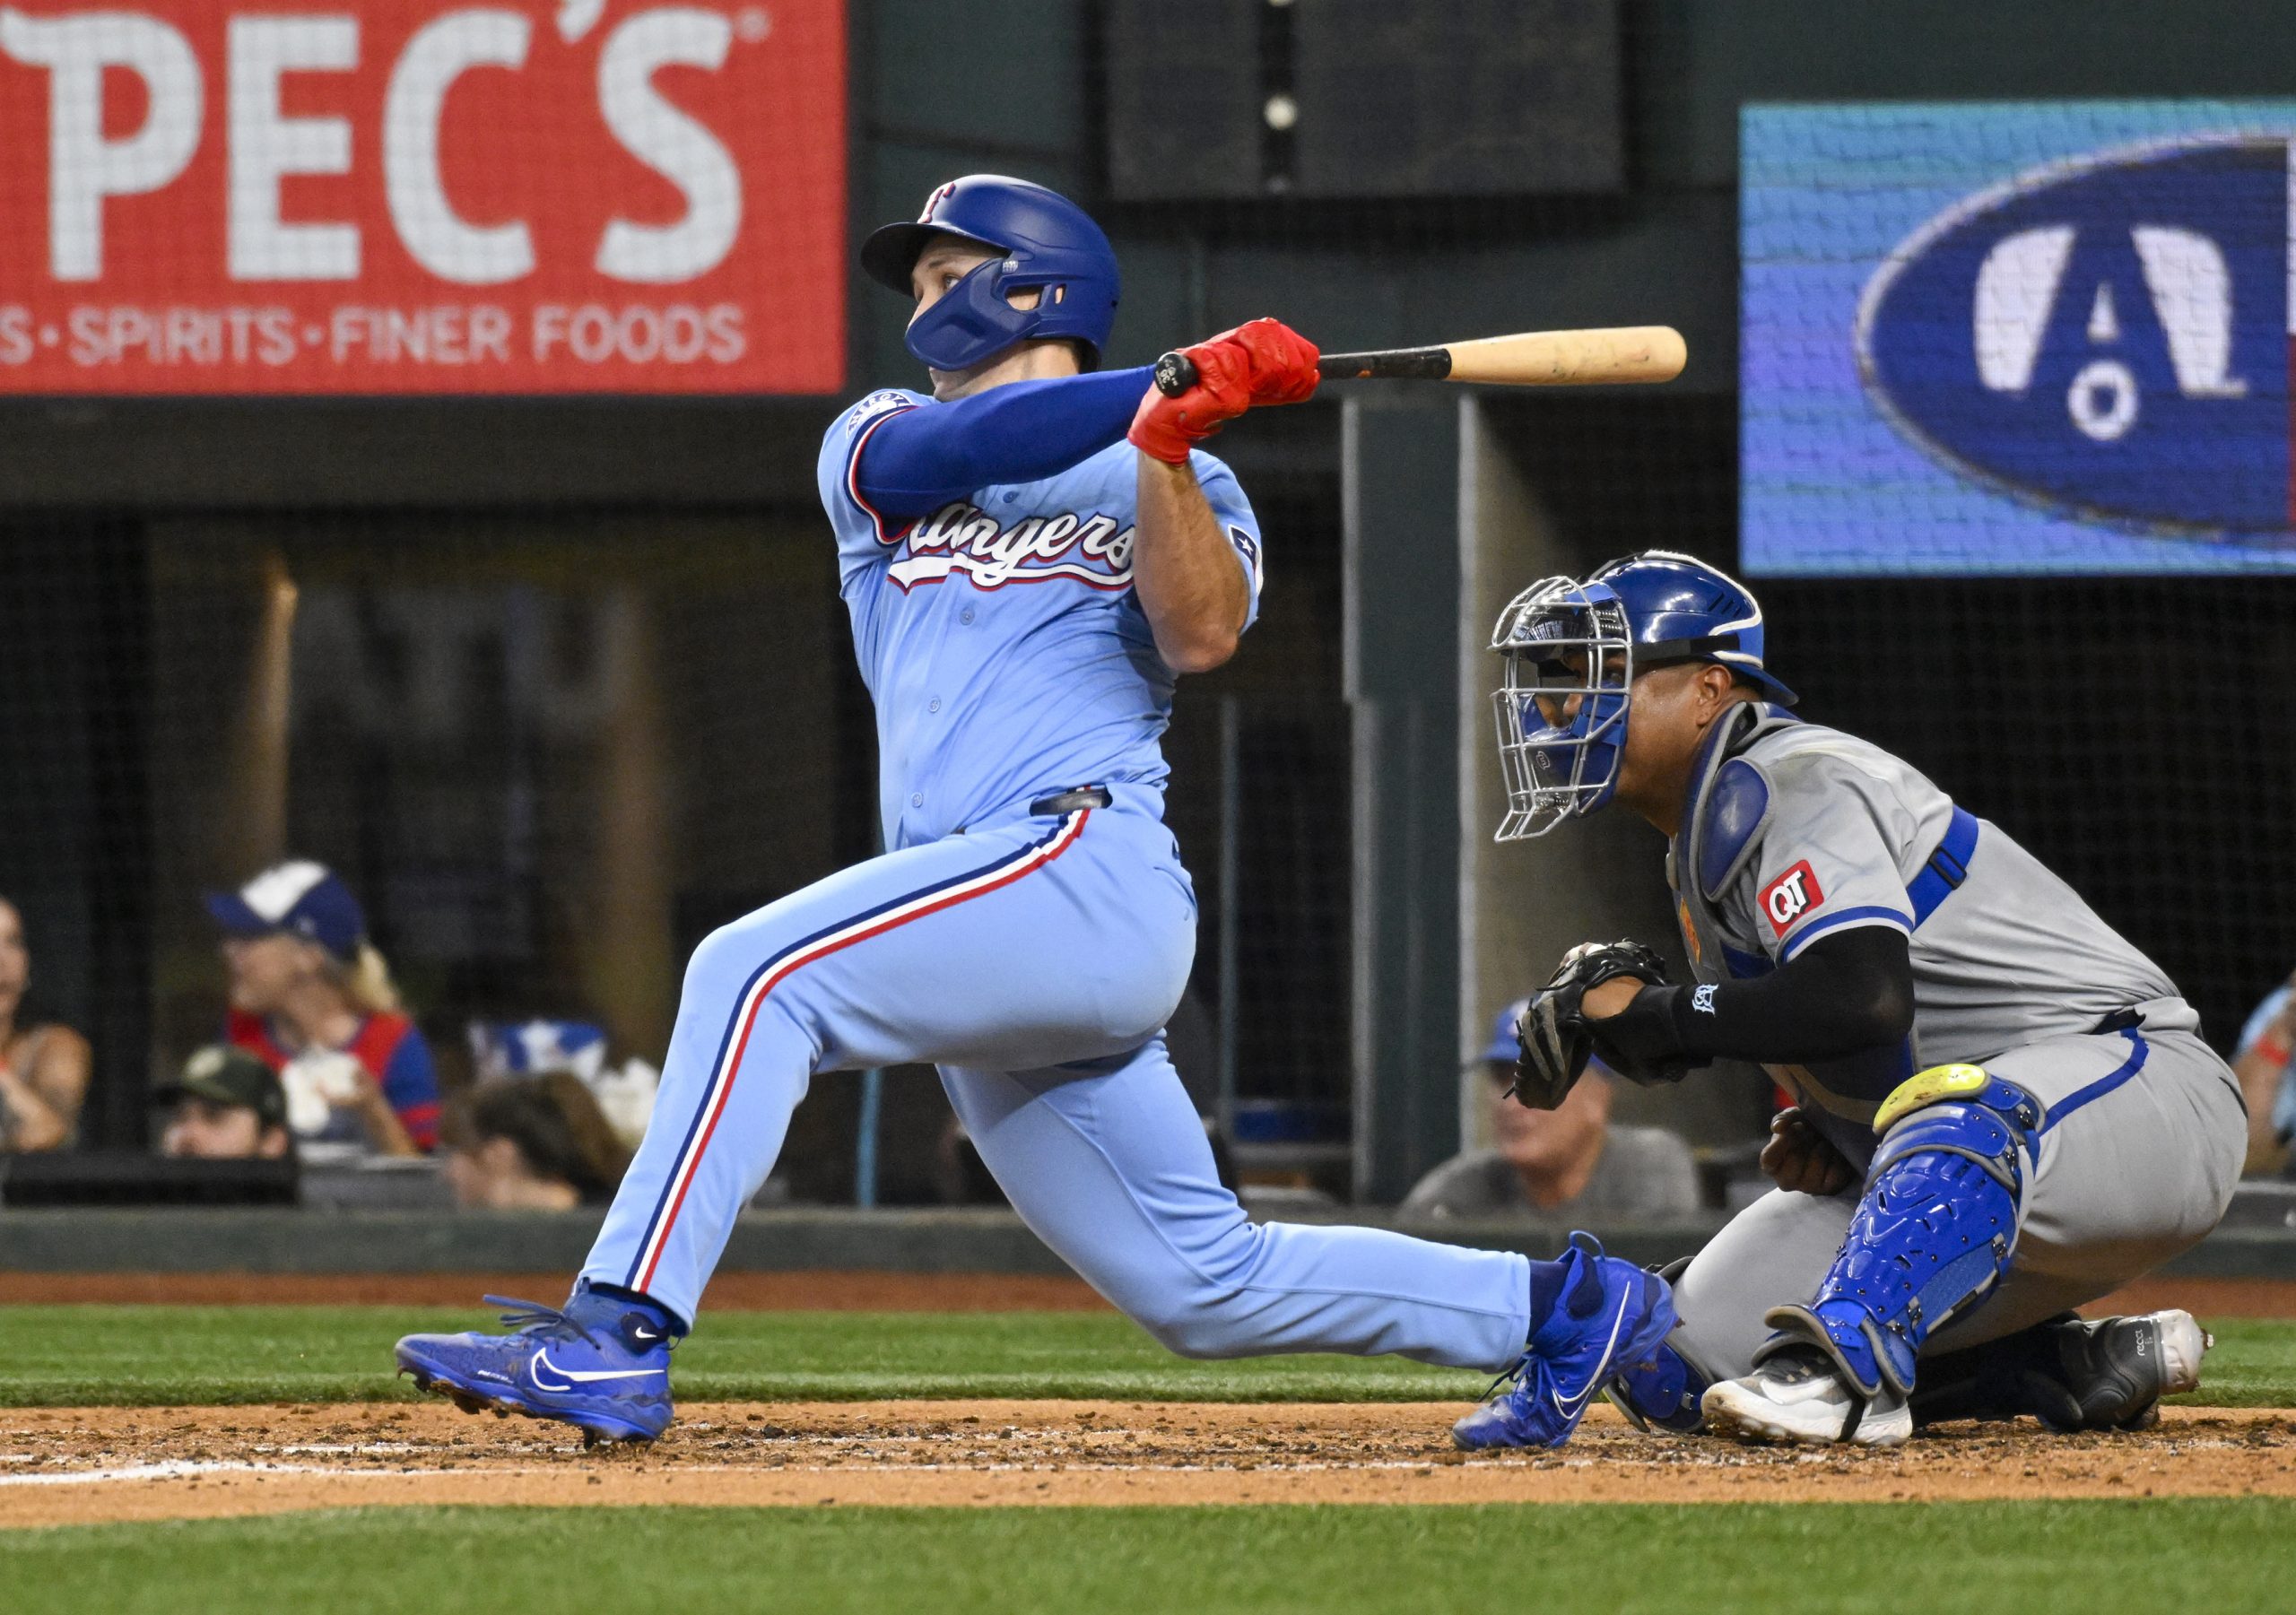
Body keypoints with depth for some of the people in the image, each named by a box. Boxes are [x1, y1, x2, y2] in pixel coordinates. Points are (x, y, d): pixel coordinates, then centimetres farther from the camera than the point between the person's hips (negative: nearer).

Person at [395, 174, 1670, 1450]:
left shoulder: (1181, 485, 12)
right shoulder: (874, 443, 24)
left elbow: (1202, 635, -8)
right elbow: (942, 448, 0)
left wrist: (1171, 439, -21)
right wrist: (1163, 389, -10)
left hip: (1087, 867, -6)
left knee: (757, 971, -25)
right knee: (1205, 1284, 5)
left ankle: (614, 1341, -33)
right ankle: (1558, 1307, 19)